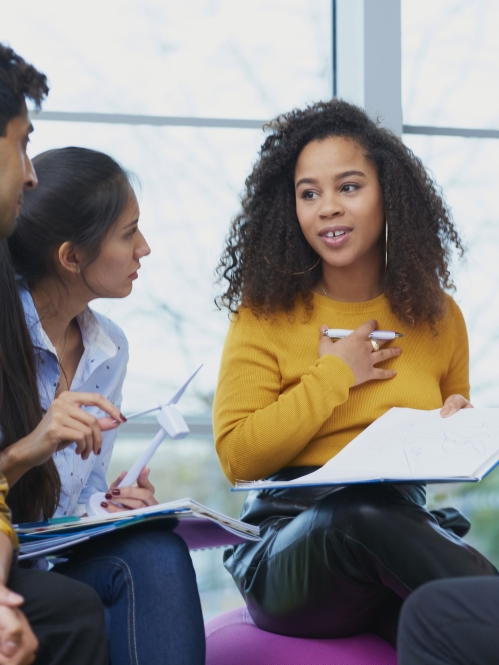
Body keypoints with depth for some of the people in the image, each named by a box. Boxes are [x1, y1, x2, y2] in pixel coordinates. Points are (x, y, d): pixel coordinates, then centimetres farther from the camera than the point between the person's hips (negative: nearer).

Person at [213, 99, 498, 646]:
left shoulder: (436, 315, 14)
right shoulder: (266, 315, 4)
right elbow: (236, 458, -7)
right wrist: (335, 374, -5)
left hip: (406, 530, 1)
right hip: (290, 549, -1)